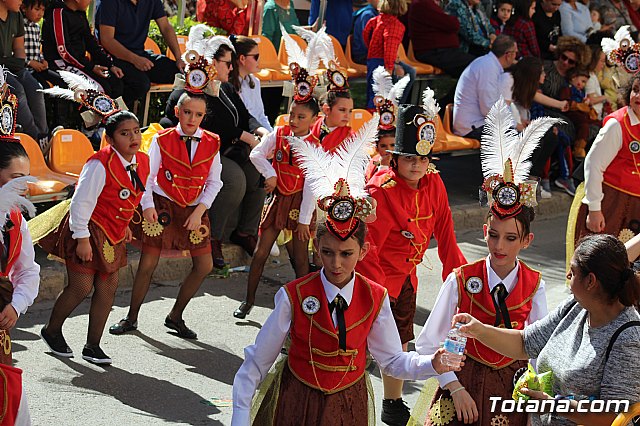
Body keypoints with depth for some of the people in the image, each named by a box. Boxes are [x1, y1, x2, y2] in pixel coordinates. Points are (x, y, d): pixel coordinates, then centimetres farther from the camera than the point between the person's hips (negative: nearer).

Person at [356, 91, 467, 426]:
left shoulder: (434, 184, -4)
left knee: (398, 341, 20)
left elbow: (444, 234, 5)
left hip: (406, 277, 7)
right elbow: (366, 249, -26)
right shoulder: (381, 191, -24)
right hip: (376, 276, -7)